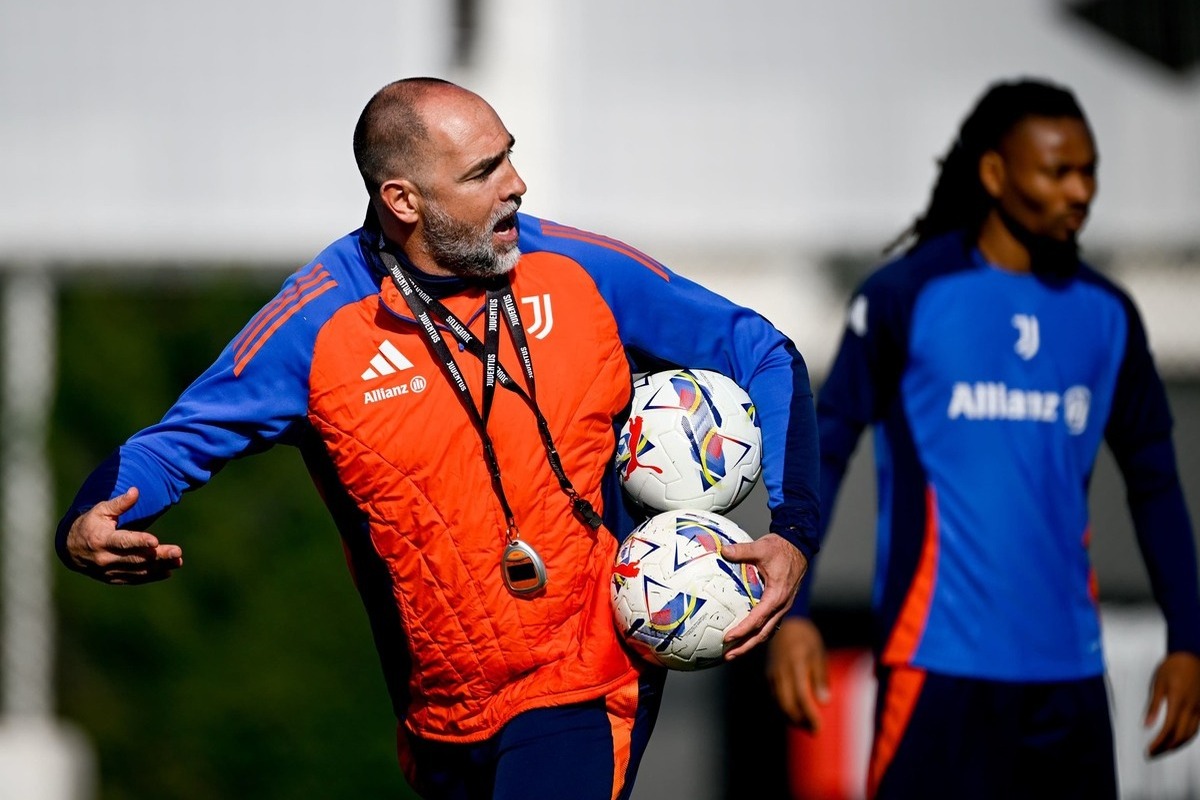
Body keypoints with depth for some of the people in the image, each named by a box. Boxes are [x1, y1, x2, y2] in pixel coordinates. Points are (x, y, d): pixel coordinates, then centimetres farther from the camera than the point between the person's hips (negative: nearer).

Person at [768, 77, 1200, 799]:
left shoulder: (1108, 317, 10)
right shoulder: (907, 295, -2)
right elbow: (824, 448, -1)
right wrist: (792, 612, -9)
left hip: (1069, 672, 5)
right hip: (940, 659, -4)